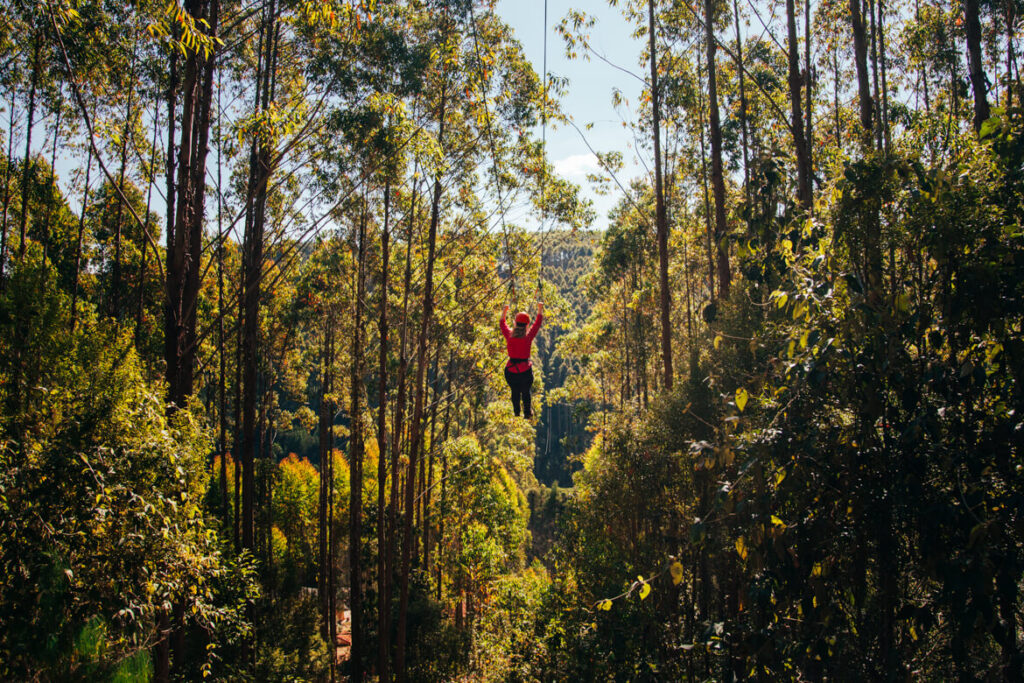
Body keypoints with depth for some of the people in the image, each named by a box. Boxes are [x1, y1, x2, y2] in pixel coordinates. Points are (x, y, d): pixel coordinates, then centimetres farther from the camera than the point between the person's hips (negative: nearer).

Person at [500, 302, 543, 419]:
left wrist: (505, 310, 28)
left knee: (515, 392, 21)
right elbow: (537, 323, 3)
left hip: (511, 370, 2)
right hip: (525, 370, -2)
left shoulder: (509, 335, -7)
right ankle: (527, 413, 31)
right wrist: (540, 309, 17)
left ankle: (516, 413, 28)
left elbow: (502, 323, 14)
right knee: (526, 392, 21)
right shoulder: (528, 336, -12)